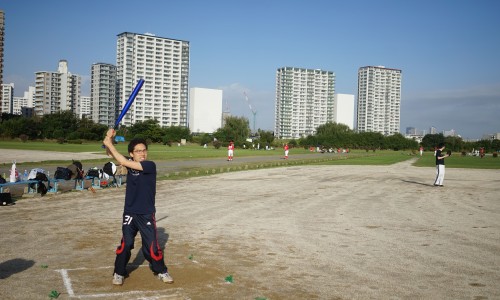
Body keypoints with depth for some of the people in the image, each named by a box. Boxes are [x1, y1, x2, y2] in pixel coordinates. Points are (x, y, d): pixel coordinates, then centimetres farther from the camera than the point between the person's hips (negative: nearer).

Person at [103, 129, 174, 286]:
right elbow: (110, 153, 1)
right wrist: (109, 138, -20)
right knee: (126, 244, 3)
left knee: (152, 246, 4)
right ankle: (119, 272, 22)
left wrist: (110, 144, -20)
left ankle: (161, 271, 26)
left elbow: (124, 162, -24)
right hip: (130, 213, 3)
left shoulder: (150, 165, -16)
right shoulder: (130, 162, 0)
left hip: (146, 214, -3)